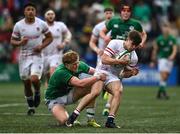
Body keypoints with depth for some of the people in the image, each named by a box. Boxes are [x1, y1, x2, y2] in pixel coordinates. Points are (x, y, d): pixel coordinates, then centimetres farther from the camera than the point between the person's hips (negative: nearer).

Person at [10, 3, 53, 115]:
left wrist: (42, 46, -10)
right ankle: (31, 107, 24)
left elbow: (50, 37, 7)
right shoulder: (18, 25, -3)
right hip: (24, 56, 2)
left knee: (34, 79, -22)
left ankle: (37, 92, 13)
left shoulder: (41, 24, -4)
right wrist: (20, 42, -17)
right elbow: (13, 41, 4)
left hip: (37, 55, -2)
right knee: (26, 83, 7)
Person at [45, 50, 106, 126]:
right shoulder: (61, 72, -34)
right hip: (55, 99, -7)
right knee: (64, 121, -34)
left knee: (91, 86, -17)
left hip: (69, 93, 7)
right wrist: (98, 77, -38)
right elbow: (80, 83, -43)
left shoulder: (79, 65, -13)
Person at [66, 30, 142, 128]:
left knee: (118, 91, -28)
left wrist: (131, 73, -9)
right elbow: (104, 60, -15)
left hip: (114, 77, 4)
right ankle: (73, 116, -23)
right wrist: (120, 61, -22)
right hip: (102, 71, -4)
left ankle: (110, 121, -29)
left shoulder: (133, 57, 5)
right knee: (95, 92, -28)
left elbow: (124, 74, 13)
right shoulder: (115, 43, -8)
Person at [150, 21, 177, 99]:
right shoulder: (159, 39, -3)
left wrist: (172, 55, -29)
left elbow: (175, 49, -8)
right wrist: (153, 61, 8)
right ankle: (163, 92, -19)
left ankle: (159, 93, 22)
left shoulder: (172, 39, 1)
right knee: (163, 76, -18)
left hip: (170, 59, 3)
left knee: (166, 77, 8)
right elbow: (155, 50, 5)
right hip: (162, 59, -3)